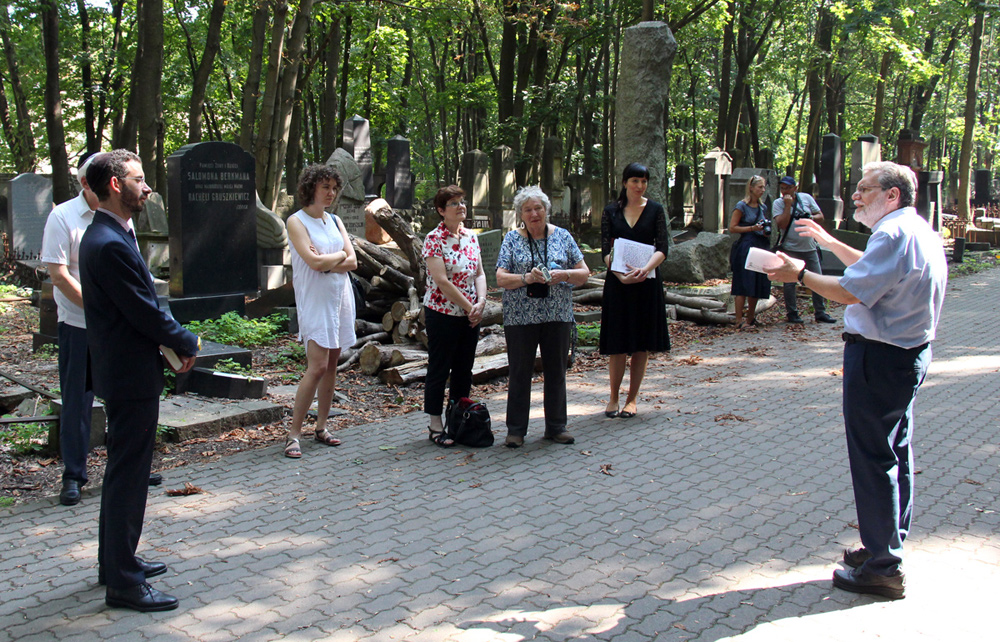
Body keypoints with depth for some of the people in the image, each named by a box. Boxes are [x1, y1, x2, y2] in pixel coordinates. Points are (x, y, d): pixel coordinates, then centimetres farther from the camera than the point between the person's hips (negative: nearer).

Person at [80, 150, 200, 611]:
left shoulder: (110, 235, 12)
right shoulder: (111, 244, -21)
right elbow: (144, 313, -22)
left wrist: (173, 340, 3)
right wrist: (187, 344, -7)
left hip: (124, 373, 11)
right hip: (130, 378, -11)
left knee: (125, 470, 20)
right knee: (128, 475, -2)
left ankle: (116, 560, 34)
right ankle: (123, 582, 8)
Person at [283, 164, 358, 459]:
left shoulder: (335, 221, 14)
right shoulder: (297, 221, -5)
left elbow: (353, 262, 5)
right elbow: (314, 262, -17)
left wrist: (327, 264, -11)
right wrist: (340, 255, -1)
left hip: (340, 297, 7)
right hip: (315, 300, -6)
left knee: (332, 365, 7)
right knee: (317, 366, -14)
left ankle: (321, 428, 16)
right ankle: (294, 434, -7)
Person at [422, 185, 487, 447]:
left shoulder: (471, 237, 9)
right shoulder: (434, 239, -11)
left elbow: (479, 273, 9)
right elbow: (441, 281, -18)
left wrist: (481, 302, -8)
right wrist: (469, 306, -15)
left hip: (470, 316, 6)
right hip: (442, 314, -6)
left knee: (464, 369, 12)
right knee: (439, 369, 2)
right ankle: (436, 426, 11)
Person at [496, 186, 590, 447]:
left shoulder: (562, 236, 7)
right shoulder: (512, 239, 3)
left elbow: (584, 274, 6)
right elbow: (500, 279, -5)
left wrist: (563, 275, -14)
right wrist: (527, 278, -22)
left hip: (558, 315, 2)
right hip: (520, 316, -2)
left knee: (556, 372, 8)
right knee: (520, 373, 4)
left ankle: (556, 426, 20)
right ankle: (516, 429, 14)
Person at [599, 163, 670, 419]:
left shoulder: (655, 210, 3)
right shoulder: (611, 211, 4)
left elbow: (662, 247, -6)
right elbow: (605, 249, -3)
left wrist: (645, 269, -24)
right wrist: (621, 275, -21)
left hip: (646, 282, 0)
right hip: (617, 282, 0)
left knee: (642, 343, 4)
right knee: (617, 343, 1)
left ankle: (632, 398, 15)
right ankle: (614, 397, 13)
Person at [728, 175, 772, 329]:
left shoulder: (763, 207, 15)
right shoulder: (742, 206, -5)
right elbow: (732, 228, -8)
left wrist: (766, 231, 6)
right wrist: (752, 228, -16)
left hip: (761, 247, 7)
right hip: (745, 248, -7)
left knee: (757, 285, 8)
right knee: (743, 286, -9)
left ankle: (751, 318, 18)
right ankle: (739, 321, -9)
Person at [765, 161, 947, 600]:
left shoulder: (895, 233, -21)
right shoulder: (917, 230, 13)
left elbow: (851, 291, -24)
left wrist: (800, 274, -11)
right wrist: (829, 243, 31)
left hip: (879, 357, -11)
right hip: (908, 351, 11)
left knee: (874, 457, -4)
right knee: (895, 452, 18)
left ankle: (882, 568, 4)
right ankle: (888, 547, 32)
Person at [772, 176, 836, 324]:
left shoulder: (807, 198, 5)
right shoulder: (778, 203, -2)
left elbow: (820, 217, 9)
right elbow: (781, 224, -16)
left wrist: (810, 218, -11)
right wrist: (788, 205, -17)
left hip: (809, 247, 3)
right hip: (790, 249, -3)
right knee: (790, 282, 0)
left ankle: (820, 313, 11)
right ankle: (792, 313, 11)